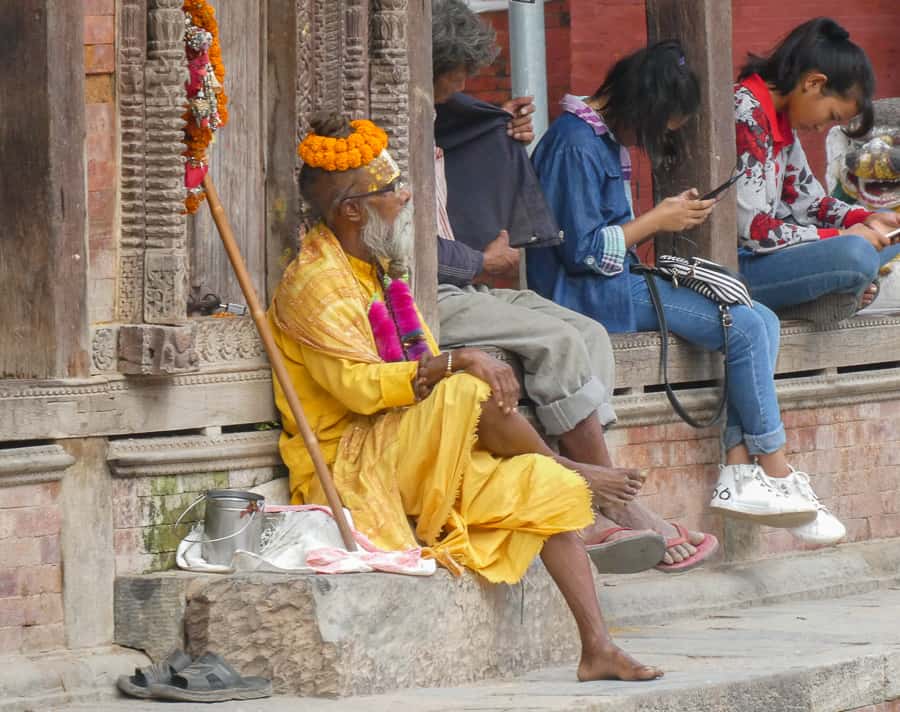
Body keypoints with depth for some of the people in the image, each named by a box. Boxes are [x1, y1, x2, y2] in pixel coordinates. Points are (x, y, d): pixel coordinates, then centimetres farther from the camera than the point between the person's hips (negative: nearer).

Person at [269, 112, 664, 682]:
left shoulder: (378, 272, 16)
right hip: (349, 466, -9)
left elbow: (424, 372, 16)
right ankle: (568, 467, -4)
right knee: (466, 393, -31)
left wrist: (480, 372, -6)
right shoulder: (314, 284, -13)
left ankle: (598, 647, -13)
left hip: (411, 458, 9)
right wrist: (455, 363, -26)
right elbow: (358, 386, -24)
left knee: (547, 488, -8)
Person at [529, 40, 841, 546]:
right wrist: (655, 221, -9)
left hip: (615, 283, 10)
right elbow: (583, 251, -18)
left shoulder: (606, 140, 17)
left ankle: (739, 472, -17)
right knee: (747, 327, -19)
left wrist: (670, 215, 7)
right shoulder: (576, 146, -14)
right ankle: (777, 477, -11)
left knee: (760, 322, -6)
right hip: (588, 293, -10)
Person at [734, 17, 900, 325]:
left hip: (764, 254, 11)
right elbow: (753, 229, -23)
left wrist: (865, 219, 3)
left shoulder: (780, 118, 12)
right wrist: (845, 237, -15)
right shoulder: (744, 117, -19)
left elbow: (804, 199, 20)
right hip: (730, 265, -11)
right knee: (856, 254, -32)